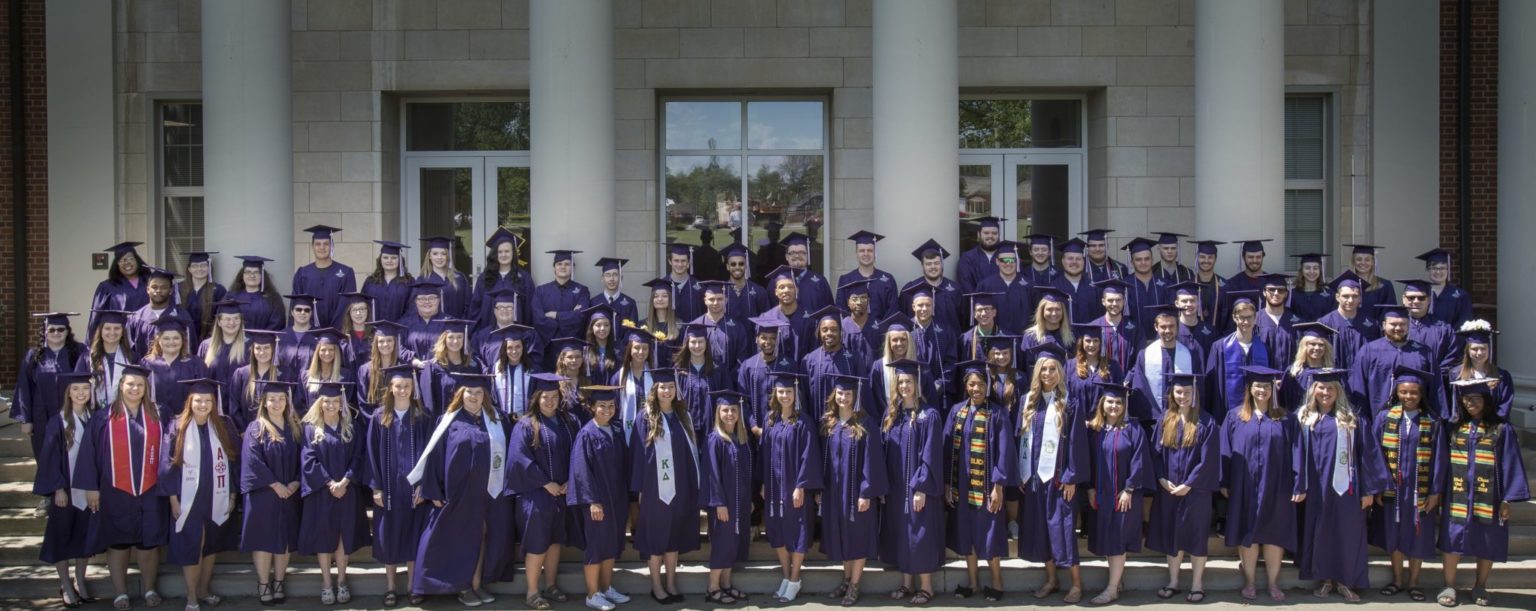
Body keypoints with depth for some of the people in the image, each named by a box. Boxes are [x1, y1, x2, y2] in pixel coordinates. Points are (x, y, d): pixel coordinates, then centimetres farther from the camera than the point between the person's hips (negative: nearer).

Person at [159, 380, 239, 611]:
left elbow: (233, 461, 6)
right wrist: (173, 499, -10)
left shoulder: (222, 427, 2)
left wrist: (232, 494, 2)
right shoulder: (178, 428, -5)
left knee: (210, 546, 12)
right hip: (188, 500, -3)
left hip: (216, 499, 3)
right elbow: (168, 465, -6)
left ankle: (204, 591, 26)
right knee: (191, 548, 0)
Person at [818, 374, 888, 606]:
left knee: (857, 535, 3)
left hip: (857, 489, -5)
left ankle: (855, 586, 11)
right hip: (834, 489, 5)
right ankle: (846, 580, 27)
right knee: (841, 535, 13)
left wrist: (866, 492, -16)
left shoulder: (866, 423, -10)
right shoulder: (827, 423, 4)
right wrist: (819, 488, 4)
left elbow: (871, 459, -12)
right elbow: (822, 457, 8)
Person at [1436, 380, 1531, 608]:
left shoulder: (1501, 429, -2)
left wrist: (1508, 499, -8)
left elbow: (1511, 465, -3)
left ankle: (1480, 587, 24)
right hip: (1457, 498, 1)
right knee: (1452, 541, 2)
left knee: (1487, 546, 8)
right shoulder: (1453, 428, 5)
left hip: (1488, 499, -1)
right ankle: (1449, 587, 13)